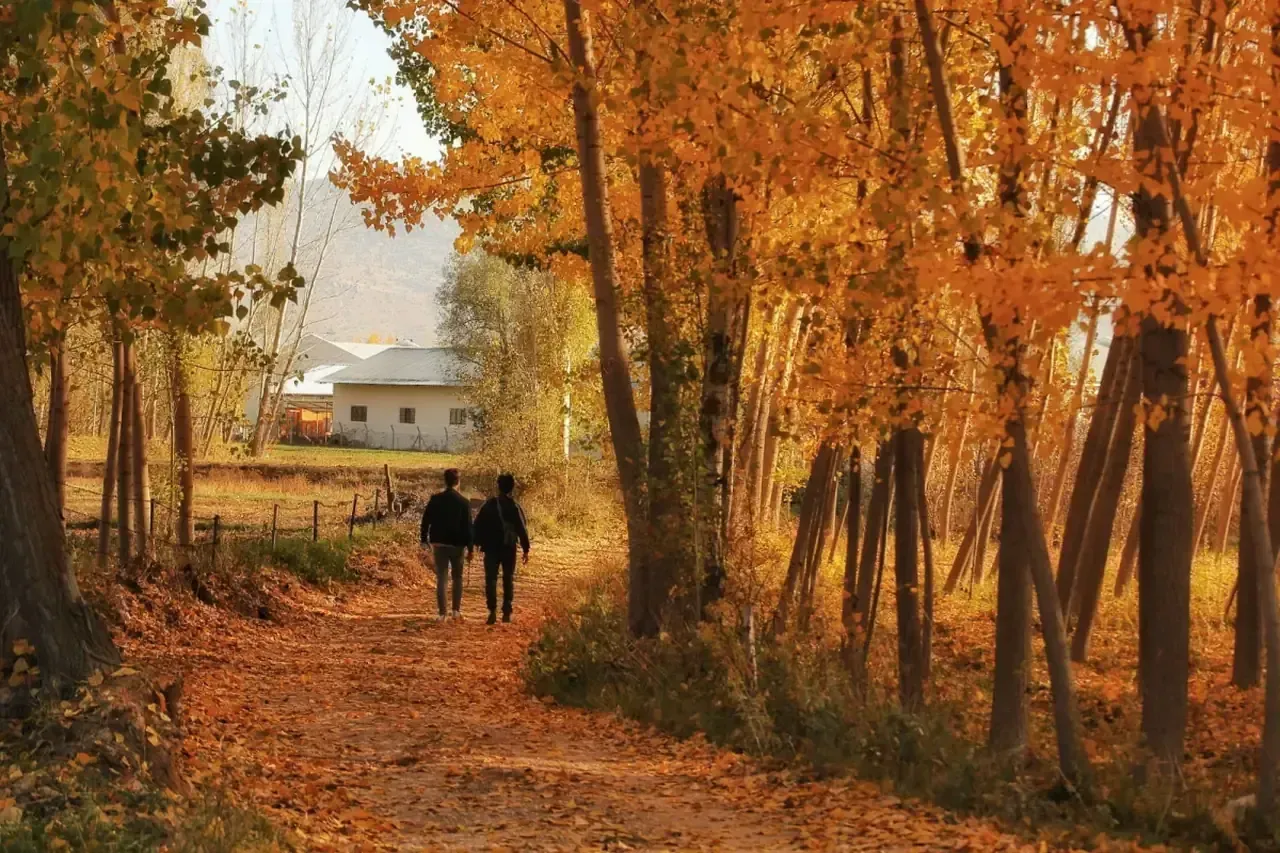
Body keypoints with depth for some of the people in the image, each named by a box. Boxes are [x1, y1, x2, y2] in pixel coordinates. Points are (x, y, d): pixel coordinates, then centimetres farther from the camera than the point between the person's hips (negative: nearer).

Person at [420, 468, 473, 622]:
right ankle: (457, 610, 12)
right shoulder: (464, 502, -8)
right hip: (457, 544, -1)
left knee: (441, 578, 4)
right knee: (457, 577, 15)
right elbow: (468, 526, -7)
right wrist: (470, 547, -2)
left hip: (439, 543, 1)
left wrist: (424, 539, 10)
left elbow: (426, 520, 0)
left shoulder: (435, 499, -3)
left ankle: (442, 613, -1)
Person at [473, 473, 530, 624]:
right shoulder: (515, 507, -4)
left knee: (491, 579, 1)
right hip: (509, 549, 1)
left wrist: (478, 543, 8)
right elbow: (522, 529, -4)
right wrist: (525, 549, 2)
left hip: (491, 548, -1)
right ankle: (506, 612, 11)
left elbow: (478, 525, -1)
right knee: (508, 580, 12)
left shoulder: (488, 505, -3)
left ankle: (493, 611, -16)